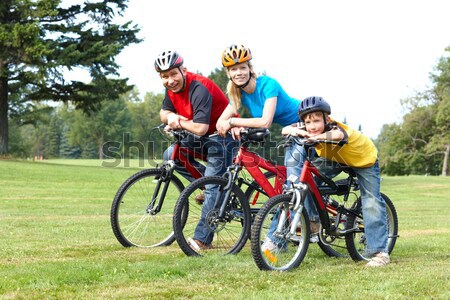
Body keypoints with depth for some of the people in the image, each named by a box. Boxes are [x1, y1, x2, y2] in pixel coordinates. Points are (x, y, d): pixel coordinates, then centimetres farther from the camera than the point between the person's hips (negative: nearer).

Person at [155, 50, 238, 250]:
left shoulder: (198, 89, -28)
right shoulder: (173, 87, -2)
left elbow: (200, 128, -35)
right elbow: (164, 113, 8)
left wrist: (179, 122, -18)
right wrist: (171, 116, -16)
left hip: (223, 136, -9)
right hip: (204, 137, 9)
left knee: (213, 189, -12)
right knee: (171, 156, -4)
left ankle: (202, 239, -9)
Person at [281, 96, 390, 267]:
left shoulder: (335, 128, -39)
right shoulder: (311, 131, -22)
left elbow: (338, 134, -64)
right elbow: (285, 129, -29)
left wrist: (316, 138, -78)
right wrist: (295, 131, -49)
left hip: (365, 161, -6)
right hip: (336, 159, 6)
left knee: (372, 203, -16)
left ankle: (380, 252, -10)